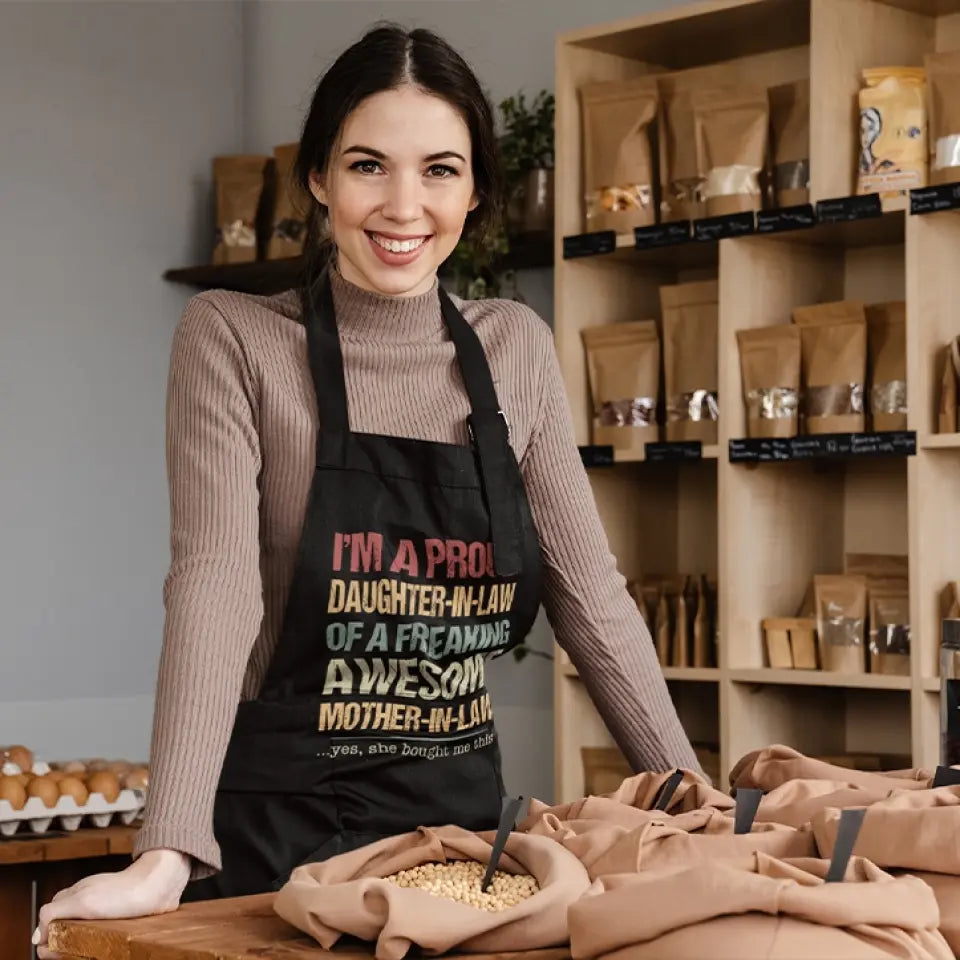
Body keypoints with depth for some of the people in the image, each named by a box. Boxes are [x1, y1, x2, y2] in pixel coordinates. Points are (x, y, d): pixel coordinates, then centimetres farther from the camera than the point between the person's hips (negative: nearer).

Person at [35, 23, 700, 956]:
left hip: (463, 814, 4)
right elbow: (214, 588, -19)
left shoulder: (514, 348, 4)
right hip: (275, 832, -4)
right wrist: (167, 856, -29)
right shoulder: (232, 338, -7)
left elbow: (589, 592, 5)